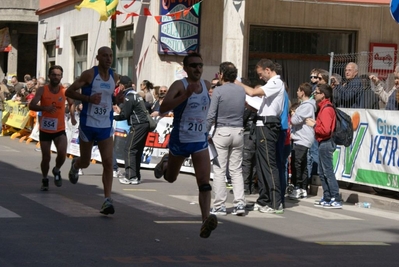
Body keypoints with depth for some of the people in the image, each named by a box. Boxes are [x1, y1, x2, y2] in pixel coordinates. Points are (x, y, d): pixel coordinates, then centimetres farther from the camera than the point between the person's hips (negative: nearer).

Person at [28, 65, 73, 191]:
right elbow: (31, 106, -20)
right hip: (45, 130, 0)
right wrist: (45, 108, -36)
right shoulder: (42, 90, -9)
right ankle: (44, 180, 31)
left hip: (60, 130, 0)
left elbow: (72, 103, 15)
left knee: (62, 153, -19)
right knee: (46, 158, 5)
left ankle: (57, 171, 13)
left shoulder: (65, 91, -5)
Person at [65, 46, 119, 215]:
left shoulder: (114, 77, 5)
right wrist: (88, 98, -22)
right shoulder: (89, 74, -10)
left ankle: (107, 200, -12)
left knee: (108, 162, -11)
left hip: (106, 126, 3)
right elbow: (69, 92, -8)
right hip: (88, 124, -3)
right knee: (85, 162, 11)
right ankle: (75, 165, 49)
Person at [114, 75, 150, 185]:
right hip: (144, 124, 9)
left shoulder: (129, 97, -12)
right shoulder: (136, 94, 18)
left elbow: (125, 115, -10)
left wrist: (113, 117, 4)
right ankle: (136, 176, 14)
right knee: (137, 151, 12)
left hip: (137, 126, -9)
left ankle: (130, 177, -12)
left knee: (129, 150, -7)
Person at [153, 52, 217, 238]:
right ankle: (165, 163, 55)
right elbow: (163, 108, -32)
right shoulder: (179, 85, -16)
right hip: (179, 140, -3)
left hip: (200, 141, 3)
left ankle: (206, 220, -25)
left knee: (204, 182, -15)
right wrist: (186, 95, -42)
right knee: (170, 178, 21)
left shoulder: (207, 85, 3)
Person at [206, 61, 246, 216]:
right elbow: (243, 111, 12)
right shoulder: (241, 91, 6)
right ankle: (239, 203, 1)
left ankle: (219, 206, 0)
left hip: (222, 132, -5)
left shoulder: (219, 91, -10)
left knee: (219, 171, 0)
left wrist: (204, 133, -6)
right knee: (236, 170, 9)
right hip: (238, 131, 5)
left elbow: (211, 115, -12)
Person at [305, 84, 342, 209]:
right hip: (323, 143, 11)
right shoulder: (324, 107, 16)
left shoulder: (326, 109, -15)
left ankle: (336, 200, -12)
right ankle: (327, 198, 20)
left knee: (328, 172, -10)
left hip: (326, 143, -11)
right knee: (322, 173, 15)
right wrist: (315, 122, 4)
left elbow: (325, 129, -23)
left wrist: (314, 125, -12)